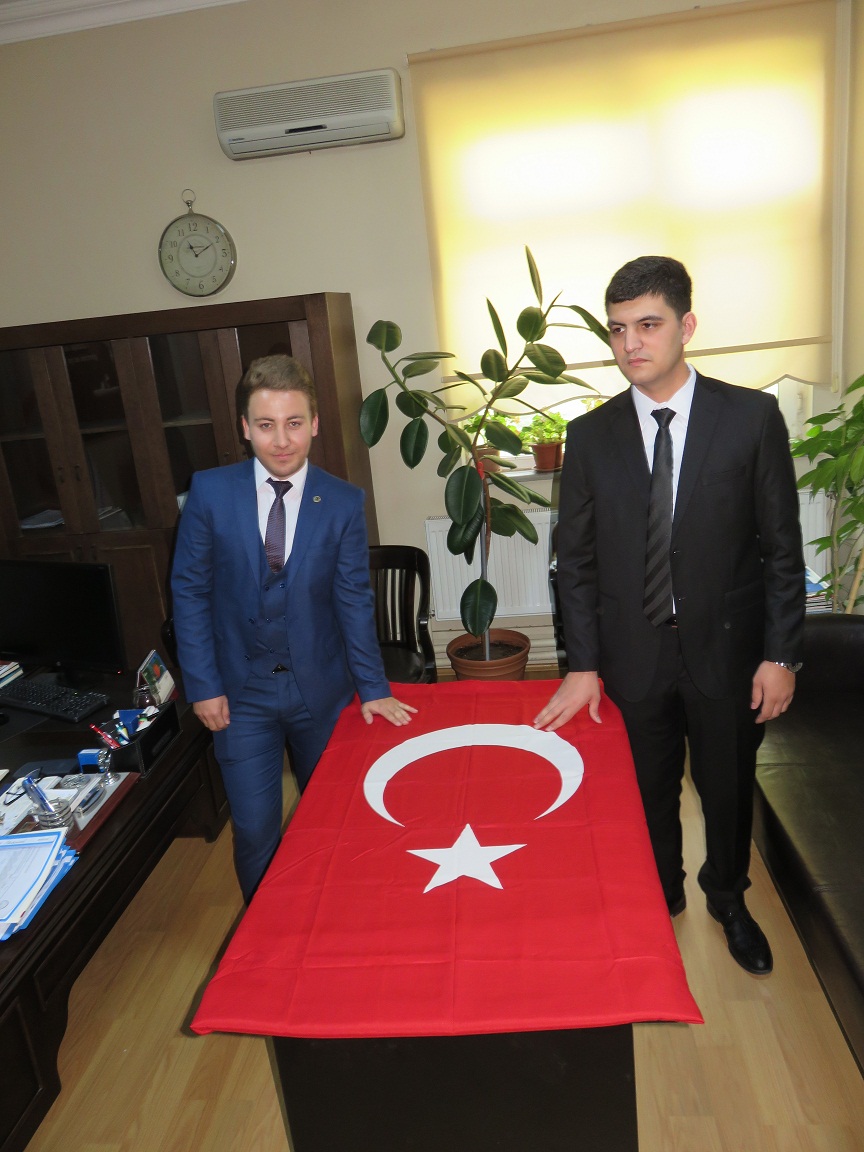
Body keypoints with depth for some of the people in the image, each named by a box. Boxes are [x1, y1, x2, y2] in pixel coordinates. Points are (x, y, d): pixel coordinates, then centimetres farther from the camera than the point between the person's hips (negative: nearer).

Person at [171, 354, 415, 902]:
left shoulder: (344, 502, -8)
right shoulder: (210, 492, -8)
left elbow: (354, 599, -5)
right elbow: (190, 591, -3)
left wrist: (374, 688, -6)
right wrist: (203, 685, -6)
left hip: (321, 690, 1)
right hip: (240, 692, 0)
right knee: (255, 832, 5)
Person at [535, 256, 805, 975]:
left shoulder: (753, 417, -7)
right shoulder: (591, 436, -2)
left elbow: (782, 547, -4)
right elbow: (576, 559, -1)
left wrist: (781, 654, -6)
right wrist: (583, 664, -4)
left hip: (728, 649, 0)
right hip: (634, 653, 1)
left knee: (729, 790, 18)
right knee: (651, 792, 17)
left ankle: (728, 899, 46)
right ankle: (661, 899, 44)